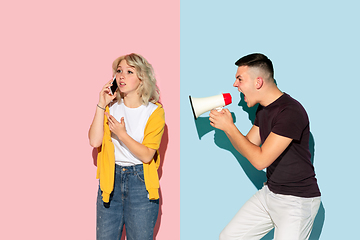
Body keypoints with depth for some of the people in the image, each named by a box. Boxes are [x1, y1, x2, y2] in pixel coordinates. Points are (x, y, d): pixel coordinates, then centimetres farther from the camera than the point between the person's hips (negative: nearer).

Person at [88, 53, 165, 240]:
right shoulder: (111, 106, 4)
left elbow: (146, 155, -11)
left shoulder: (154, 111, -6)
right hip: (111, 178, 3)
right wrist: (101, 105, -10)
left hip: (140, 181, -3)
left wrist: (122, 134, -23)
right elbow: (94, 141, -8)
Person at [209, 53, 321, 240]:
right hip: (269, 192, 9)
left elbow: (260, 160, -25)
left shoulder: (290, 112, -23)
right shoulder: (263, 109, 8)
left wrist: (229, 127, -17)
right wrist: (225, 124, -3)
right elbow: (248, 147, 12)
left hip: (297, 201, -8)